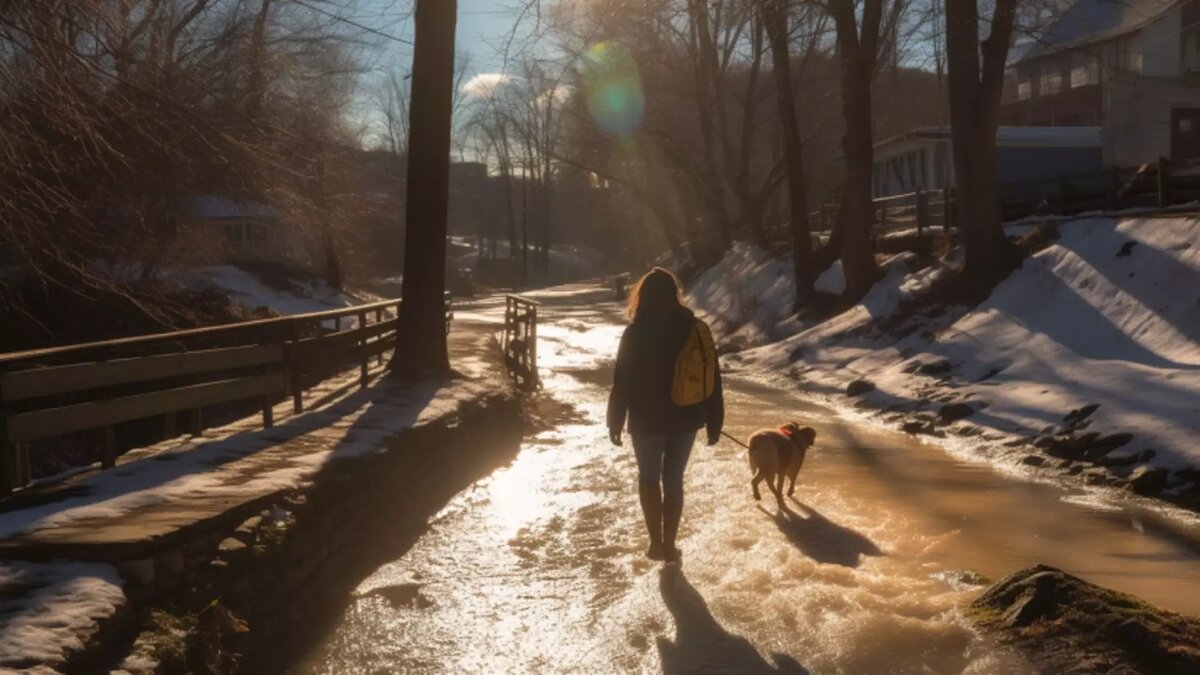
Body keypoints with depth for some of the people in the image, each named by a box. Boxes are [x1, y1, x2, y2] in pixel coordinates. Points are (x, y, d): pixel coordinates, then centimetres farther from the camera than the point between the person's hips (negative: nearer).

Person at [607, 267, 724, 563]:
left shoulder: (635, 333, -12)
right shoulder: (694, 329, -3)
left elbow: (622, 381, -10)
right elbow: (711, 378, 0)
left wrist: (615, 421, 0)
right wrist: (714, 422, 6)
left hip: (647, 419, -2)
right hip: (684, 417, 2)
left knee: (649, 478, 16)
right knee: (674, 479, 15)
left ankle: (656, 542, 10)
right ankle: (669, 544, 16)